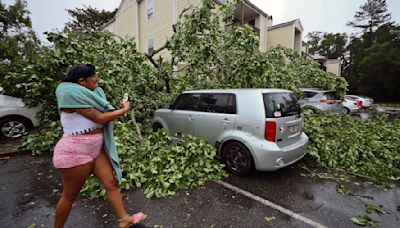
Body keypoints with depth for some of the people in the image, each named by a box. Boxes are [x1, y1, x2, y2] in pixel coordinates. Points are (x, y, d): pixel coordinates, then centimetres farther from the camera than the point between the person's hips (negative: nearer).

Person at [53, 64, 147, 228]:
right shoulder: (72, 94, -18)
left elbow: (102, 113, 16)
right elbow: (100, 118, -22)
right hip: (75, 151, -9)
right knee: (70, 195, 10)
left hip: (96, 148, 9)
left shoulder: (86, 94, 13)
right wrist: (124, 110, -11)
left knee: (111, 183, 7)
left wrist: (118, 109, 0)